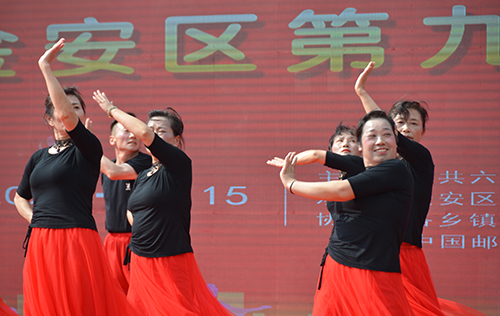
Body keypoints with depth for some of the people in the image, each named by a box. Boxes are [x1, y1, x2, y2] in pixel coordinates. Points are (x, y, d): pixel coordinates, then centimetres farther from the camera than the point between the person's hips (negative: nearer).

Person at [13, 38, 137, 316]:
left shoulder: (88, 149, -3)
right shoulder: (38, 157, 16)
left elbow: (67, 115, -21)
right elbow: (20, 198, 29)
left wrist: (45, 67, -16)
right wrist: (35, 219, 7)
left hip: (76, 241, -6)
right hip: (39, 245, 6)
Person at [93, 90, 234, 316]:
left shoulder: (179, 164, -9)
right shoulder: (142, 176, 13)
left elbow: (144, 133, -22)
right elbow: (131, 211, 30)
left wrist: (111, 109, -9)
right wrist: (141, 233, 11)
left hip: (171, 261, -7)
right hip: (140, 261, 8)